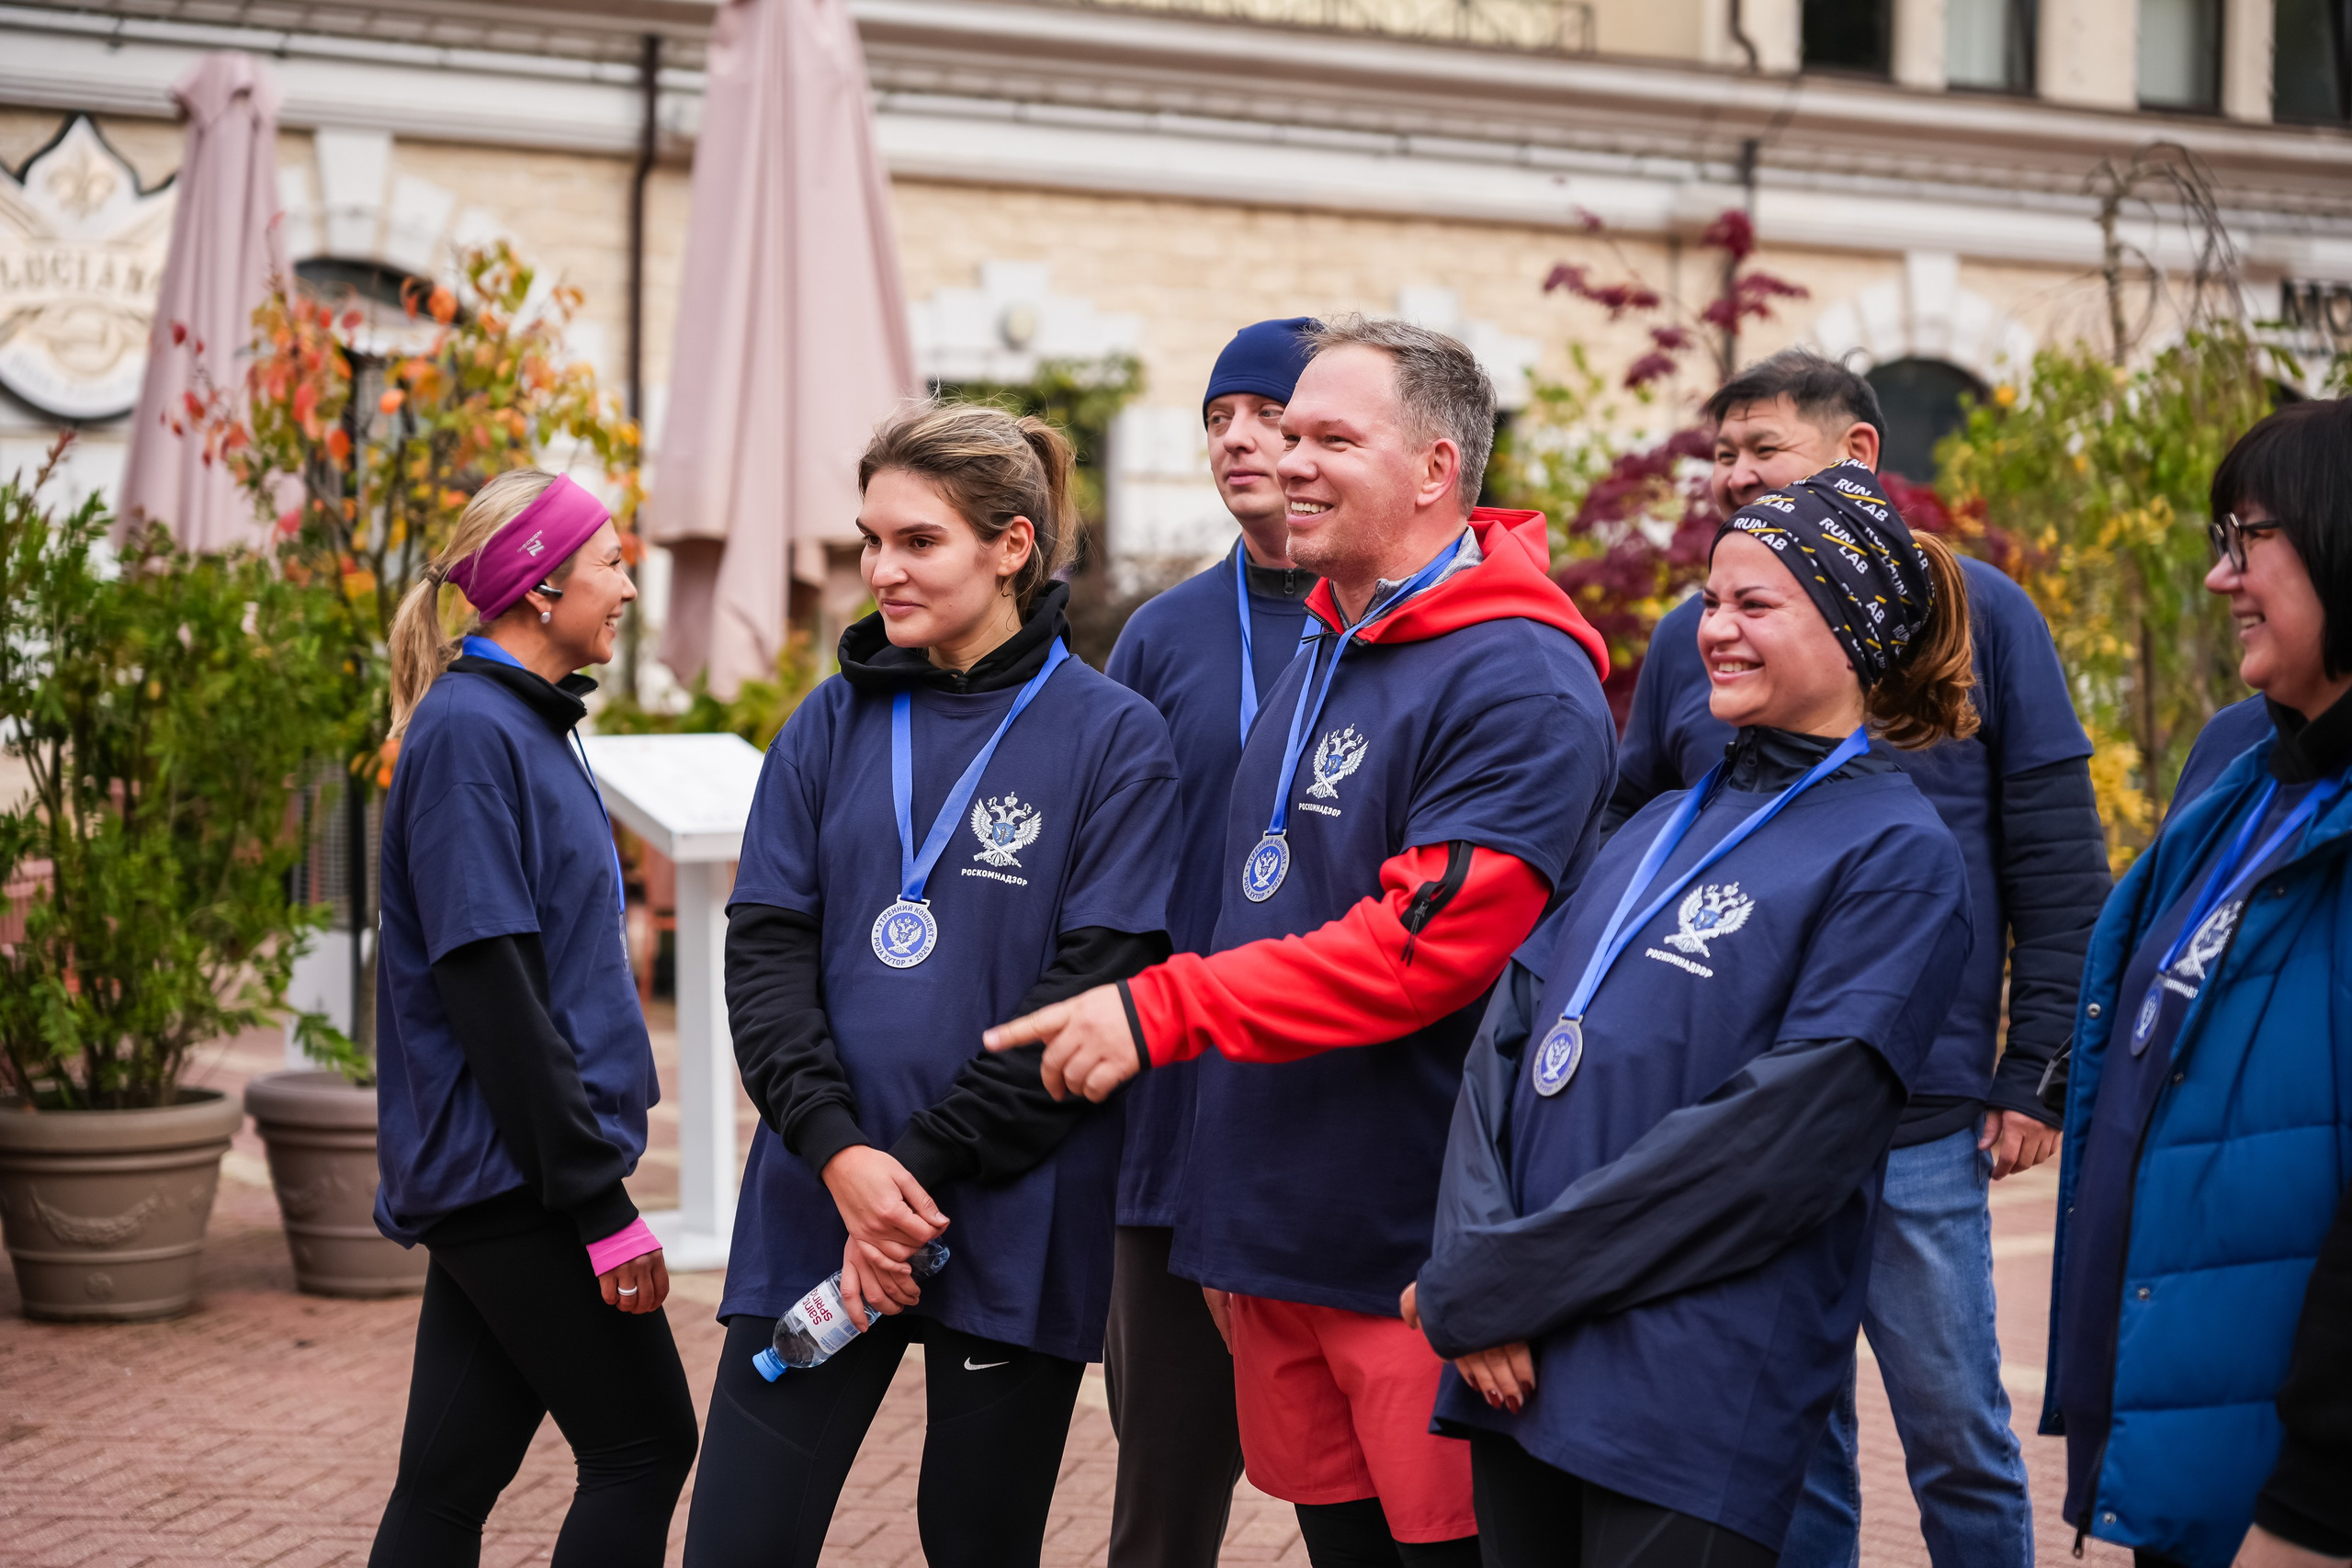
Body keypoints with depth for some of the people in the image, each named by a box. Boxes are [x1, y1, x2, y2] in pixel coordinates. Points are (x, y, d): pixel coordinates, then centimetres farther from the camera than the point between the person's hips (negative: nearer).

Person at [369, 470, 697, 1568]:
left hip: (488, 1178, 9)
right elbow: (489, 986, -19)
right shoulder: (468, 730, -13)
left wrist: (593, 1171, 17)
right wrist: (600, 1201, -19)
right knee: (643, 1446, -4)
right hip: (509, 1173, -9)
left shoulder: (523, 723, 16)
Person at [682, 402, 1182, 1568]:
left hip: (1010, 1224, -3)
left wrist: (922, 1164, -14)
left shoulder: (1111, 739, -3)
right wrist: (838, 1152, -13)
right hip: (816, 1208, 3)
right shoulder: (830, 726, 9)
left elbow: (1093, 989, -10)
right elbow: (765, 946, 3)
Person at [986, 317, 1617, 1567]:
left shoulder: (1518, 686, -14)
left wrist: (1166, 1010, -24)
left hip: (1418, 1267, -8)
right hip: (1275, 1242, 8)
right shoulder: (1319, 657, 16)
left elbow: (1425, 944, -23)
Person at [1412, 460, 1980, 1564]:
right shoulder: (1660, 827, 17)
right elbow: (1508, 1039, 8)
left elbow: (1779, 1142, -14)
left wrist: (1489, 1286, -13)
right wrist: (1470, 1271, -10)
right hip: (1518, 1371, 6)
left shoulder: (1896, 854, -4)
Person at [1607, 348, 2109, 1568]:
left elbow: (2059, 870, 0)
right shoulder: (1689, 635, 9)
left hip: (1920, 1124, -3)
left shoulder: (1976, 612, 1)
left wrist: (2034, 1075, -5)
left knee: (1955, 1436, 4)